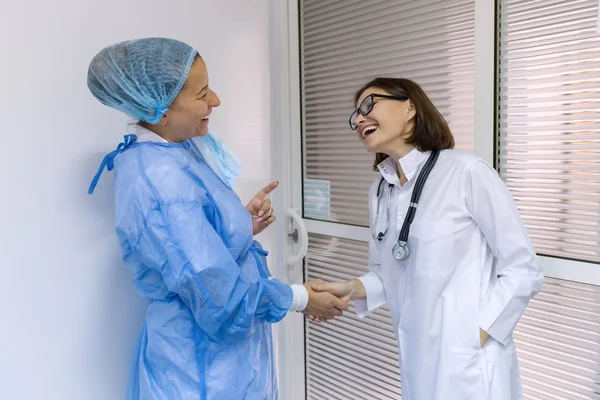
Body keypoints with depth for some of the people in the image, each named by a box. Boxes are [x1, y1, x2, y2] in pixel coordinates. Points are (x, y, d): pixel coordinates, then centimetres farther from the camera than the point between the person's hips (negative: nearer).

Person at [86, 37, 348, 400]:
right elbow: (220, 295, -27)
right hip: (204, 367, -9)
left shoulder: (170, 155, 1)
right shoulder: (159, 178, -29)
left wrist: (243, 225, -3)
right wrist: (300, 299, -13)